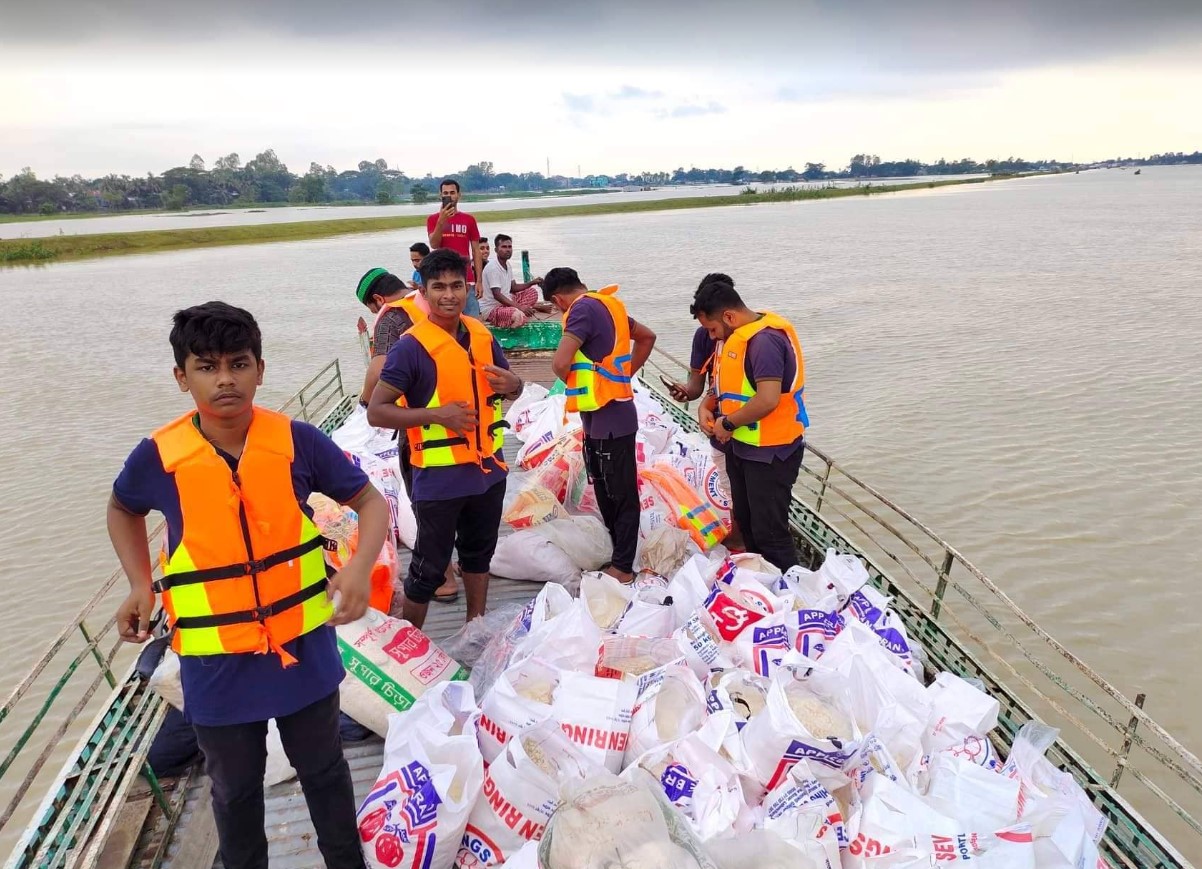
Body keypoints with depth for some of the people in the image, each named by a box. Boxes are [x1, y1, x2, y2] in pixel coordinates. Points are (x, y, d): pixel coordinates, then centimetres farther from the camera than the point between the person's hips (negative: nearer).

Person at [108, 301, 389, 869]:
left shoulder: (297, 441, -13)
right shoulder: (158, 457, -11)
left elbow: (370, 501, -4)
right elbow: (122, 510, 11)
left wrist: (360, 567, -22)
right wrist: (141, 585, -2)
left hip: (303, 646, 0)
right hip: (216, 663, 0)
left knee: (323, 768, 20)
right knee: (235, 787, 21)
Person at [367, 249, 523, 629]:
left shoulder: (483, 335, 2)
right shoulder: (411, 346, -15)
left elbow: (512, 387, 15)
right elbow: (376, 412, -16)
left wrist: (511, 383, -9)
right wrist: (436, 415, -25)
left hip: (488, 469, 6)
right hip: (439, 478, -6)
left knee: (479, 553, 22)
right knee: (429, 568, 5)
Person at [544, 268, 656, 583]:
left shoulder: (584, 308, -14)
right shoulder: (608, 304, 13)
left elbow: (561, 362, -24)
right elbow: (647, 337, 27)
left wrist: (576, 382, -2)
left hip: (608, 417, -9)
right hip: (609, 415, 9)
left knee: (621, 494, 0)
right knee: (606, 491, 18)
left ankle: (622, 567, 9)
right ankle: (616, 554, 30)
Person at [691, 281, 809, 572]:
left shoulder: (764, 339, -23)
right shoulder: (737, 336, 7)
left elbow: (768, 400, -32)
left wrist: (728, 423, -18)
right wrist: (707, 406, 2)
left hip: (769, 451, -10)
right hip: (741, 446, 10)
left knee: (769, 530, -2)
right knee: (746, 521, 21)